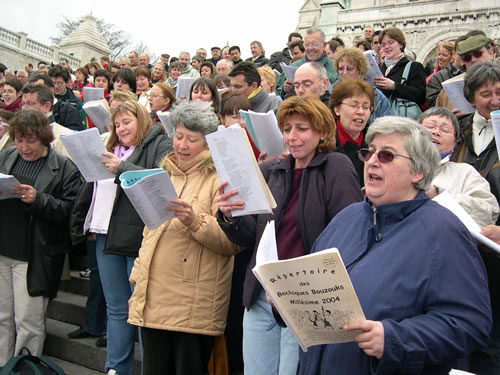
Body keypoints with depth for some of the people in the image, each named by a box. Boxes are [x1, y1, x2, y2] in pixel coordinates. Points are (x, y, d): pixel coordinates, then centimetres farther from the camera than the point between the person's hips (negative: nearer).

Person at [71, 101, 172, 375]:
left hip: (140, 238, -7)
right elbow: (90, 189, 25)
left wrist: (122, 169, -19)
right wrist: (81, 225, 17)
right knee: (116, 308, 14)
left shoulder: (161, 145, -2)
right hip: (107, 237, 7)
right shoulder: (110, 150, 21)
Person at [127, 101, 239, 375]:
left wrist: (195, 221, -29)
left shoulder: (220, 178, -6)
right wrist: (138, 272, 18)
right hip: (153, 298, 6)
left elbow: (232, 242, -15)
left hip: (194, 306, -6)